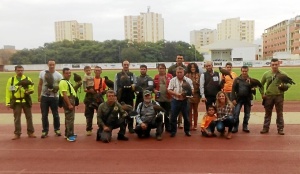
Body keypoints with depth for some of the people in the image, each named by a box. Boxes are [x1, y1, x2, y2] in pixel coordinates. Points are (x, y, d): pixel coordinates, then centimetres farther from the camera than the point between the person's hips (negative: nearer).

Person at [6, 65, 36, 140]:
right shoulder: (11, 80, 3)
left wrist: (29, 91, -21)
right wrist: (8, 102, -2)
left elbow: (32, 89, 2)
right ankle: (17, 134, 14)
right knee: (17, 118, 5)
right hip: (16, 102, 0)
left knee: (29, 117, 5)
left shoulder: (27, 79, 2)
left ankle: (30, 132, 15)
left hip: (26, 101, 0)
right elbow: (8, 92, 2)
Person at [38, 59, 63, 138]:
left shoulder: (58, 75, -5)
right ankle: (45, 131, 15)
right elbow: (40, 85, 9)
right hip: (44, 97, 2)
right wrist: (39, 95, 9)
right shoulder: (42, 73, 2)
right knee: (44, 115, 6)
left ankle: (57, 129, 23)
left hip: (54, 97, -2)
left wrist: (57, 88, -24)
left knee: (55, 114, 8)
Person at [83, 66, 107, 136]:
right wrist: (89, 90, -18)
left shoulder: (103, 80, 4)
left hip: (99, 99, 0)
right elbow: (85, 89, 2)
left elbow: (105, 90, 11)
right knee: (89, 115, 4)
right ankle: (89, 129, 13)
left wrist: (102, 92, -9)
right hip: (90, 99, 0)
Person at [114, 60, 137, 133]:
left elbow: (135, 84, 7)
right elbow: (115, 86, 5)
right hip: (120, 97, 1)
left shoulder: (132, 75, 6)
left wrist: (134, 86, -16)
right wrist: (115, 95, 1)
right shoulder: (117, 75, 6)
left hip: (130, 96, 0)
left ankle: (130, 127, 9)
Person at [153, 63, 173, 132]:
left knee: (167, 114, 7)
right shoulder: (156, 77, 7)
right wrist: (154, 90, -6)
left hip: (168, 98, -1)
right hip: (159, 98, 2)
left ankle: (168, 127, 18)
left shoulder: (170, 76, 1)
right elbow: (153, 87, 13)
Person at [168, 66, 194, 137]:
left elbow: (192, 90, 1)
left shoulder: (188, 80, 0)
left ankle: (187, 131, 23)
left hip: (184, 101, 0)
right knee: (173, 117, 3)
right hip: (175, 101, 0)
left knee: (186, 117, 8)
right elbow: (169, 90, -5)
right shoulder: (172, 80, 0)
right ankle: (173, 131, 15)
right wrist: (176, 94, -18)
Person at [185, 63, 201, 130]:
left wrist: (201, 94, -5)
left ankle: (195, 125, 17)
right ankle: (190, 125, 11)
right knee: (189, 110, 4)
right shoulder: (187, 75, -1)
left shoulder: (198, 75, 2)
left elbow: (200, 84, 1)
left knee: (195, 110, 10)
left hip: (196, 94, 1)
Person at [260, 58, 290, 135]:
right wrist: (262, 93, 3)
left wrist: (284, 85, -22)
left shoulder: (283, 74, -1)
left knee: (279, 113, 5)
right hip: (268, 96, 2)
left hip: (279, 96, -1)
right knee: (267, 113, 10)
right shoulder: (266, 74, 4)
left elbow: (288, 85, 1)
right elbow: (261, 84, 12)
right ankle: (265, 128, 18)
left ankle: (280, 129, 13)